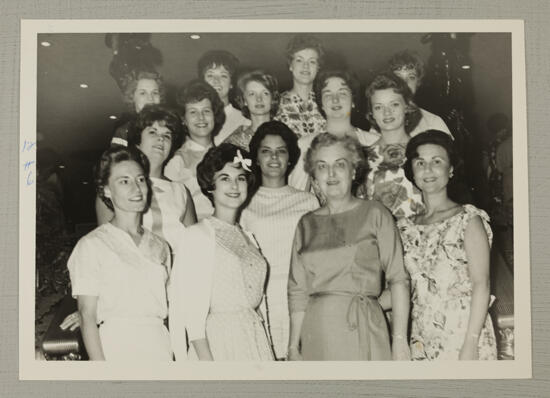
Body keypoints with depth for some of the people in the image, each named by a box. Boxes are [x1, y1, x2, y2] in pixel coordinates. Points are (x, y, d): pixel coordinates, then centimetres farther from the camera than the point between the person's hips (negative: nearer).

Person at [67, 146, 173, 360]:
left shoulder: (160, 246, 12)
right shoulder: (92, 245, -2)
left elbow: (165, 307, 13)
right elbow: (87, 315, -5)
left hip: (162, 350, 3)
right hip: (117, 350, -3)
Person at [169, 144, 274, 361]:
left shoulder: (247, 238, 13)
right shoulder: (197, 235, -6)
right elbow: (192, 306, -11)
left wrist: (266, 349, 6)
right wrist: (206, 360, -17)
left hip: (256, 340, 5)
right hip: (218, 341, -5)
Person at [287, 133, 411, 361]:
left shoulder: (374, 214, 2)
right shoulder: (306, 224, 11)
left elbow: (398, 278, -3)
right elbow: (298, 291, 11)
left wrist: (400, 339, -10)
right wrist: (294, 346, 6)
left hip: (362, 327, -3)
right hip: (317, 331, 3)